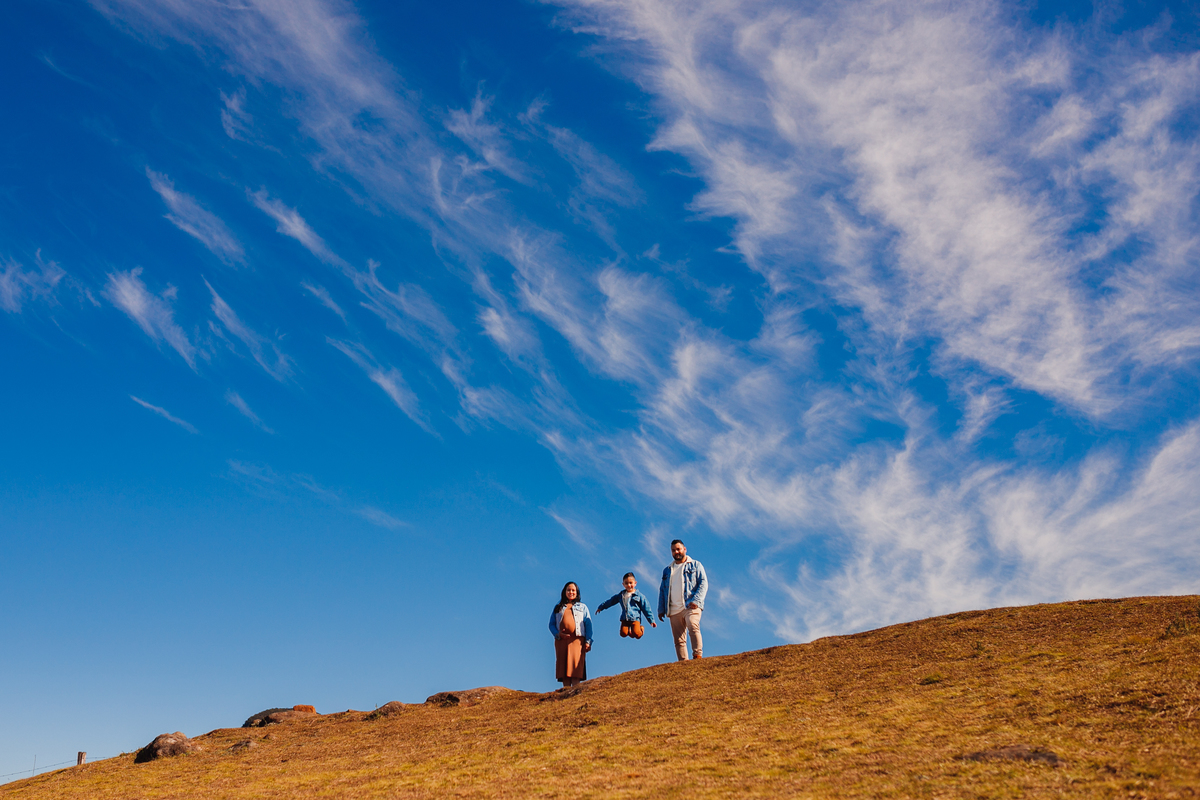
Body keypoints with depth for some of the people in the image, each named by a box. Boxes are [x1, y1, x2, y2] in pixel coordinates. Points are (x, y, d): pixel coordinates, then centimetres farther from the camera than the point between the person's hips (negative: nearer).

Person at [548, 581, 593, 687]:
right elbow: (551, 624, 15)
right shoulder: (558, 608, 22)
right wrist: (558, 634, -6)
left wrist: (588, 641, -3)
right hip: (561, 640, 2)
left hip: (577, 640, -2)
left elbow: (588, 625, 10)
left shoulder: (582, 607, 19)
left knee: (575, 666, -14)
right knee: (563, 665, -5)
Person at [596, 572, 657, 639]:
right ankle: (629, 629, 15)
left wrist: (651, 621, 5)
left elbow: (646, 609, 6)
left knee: (636, 634, -23)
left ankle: (640, 628, 11)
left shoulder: (639, 596, 3)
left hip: (635, 619, -3)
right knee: (623, 633, -18)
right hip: (624, 619, 3)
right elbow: (611, 601, 26)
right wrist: (601, 607, 33)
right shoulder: (620, 595, 14)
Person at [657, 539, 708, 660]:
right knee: (679, 640, -2)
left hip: (690, 606, -4)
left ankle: (698, 656, -29)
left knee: (693, 627, -28)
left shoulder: (695, 565, 12)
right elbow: (662, 590, 25)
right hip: (674, 610, 4)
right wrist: (661, 609, 14)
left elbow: (703, 583, 3)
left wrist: (696, 600, -12)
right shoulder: (667, 570, 25)